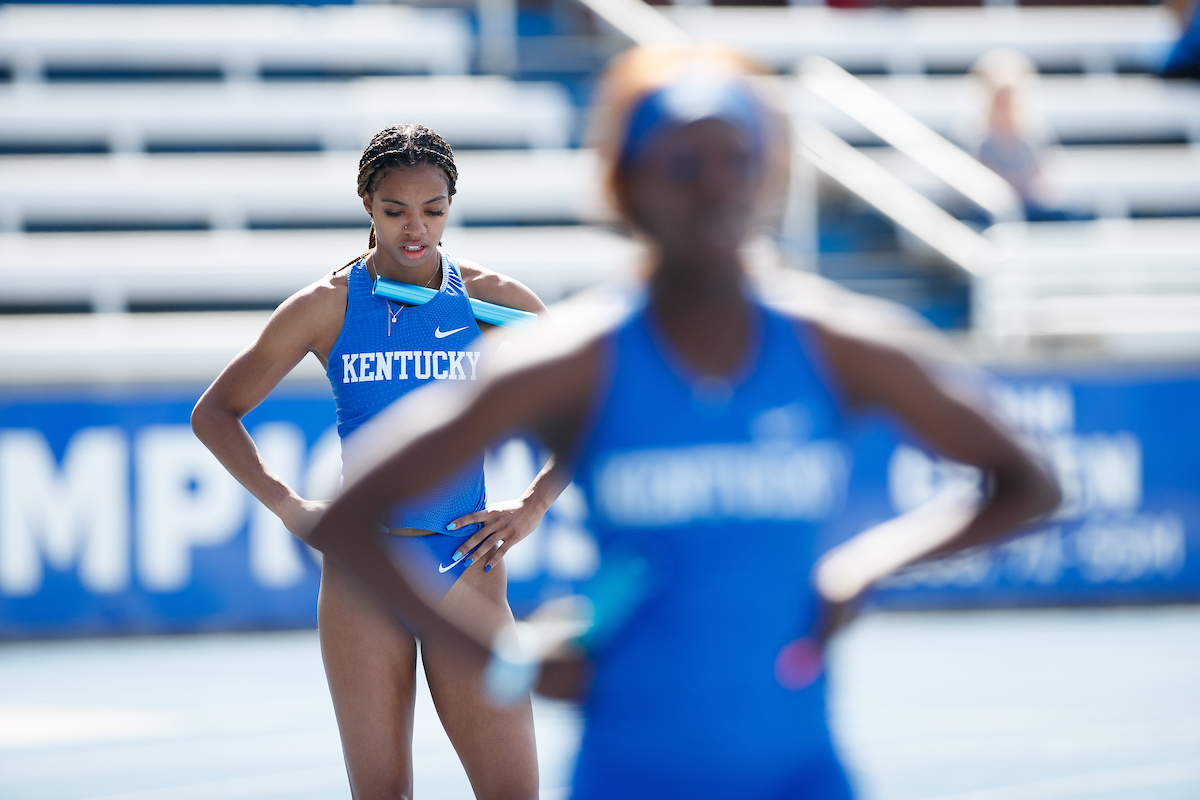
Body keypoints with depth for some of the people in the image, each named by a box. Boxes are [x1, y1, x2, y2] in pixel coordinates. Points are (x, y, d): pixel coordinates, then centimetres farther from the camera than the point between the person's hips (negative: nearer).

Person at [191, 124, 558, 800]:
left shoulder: (492, 299, 2)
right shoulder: (327, 307, 1)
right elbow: (214, 413, 8)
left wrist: (533, 508, 0)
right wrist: (289, 507, -3)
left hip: (467, 571, 0)